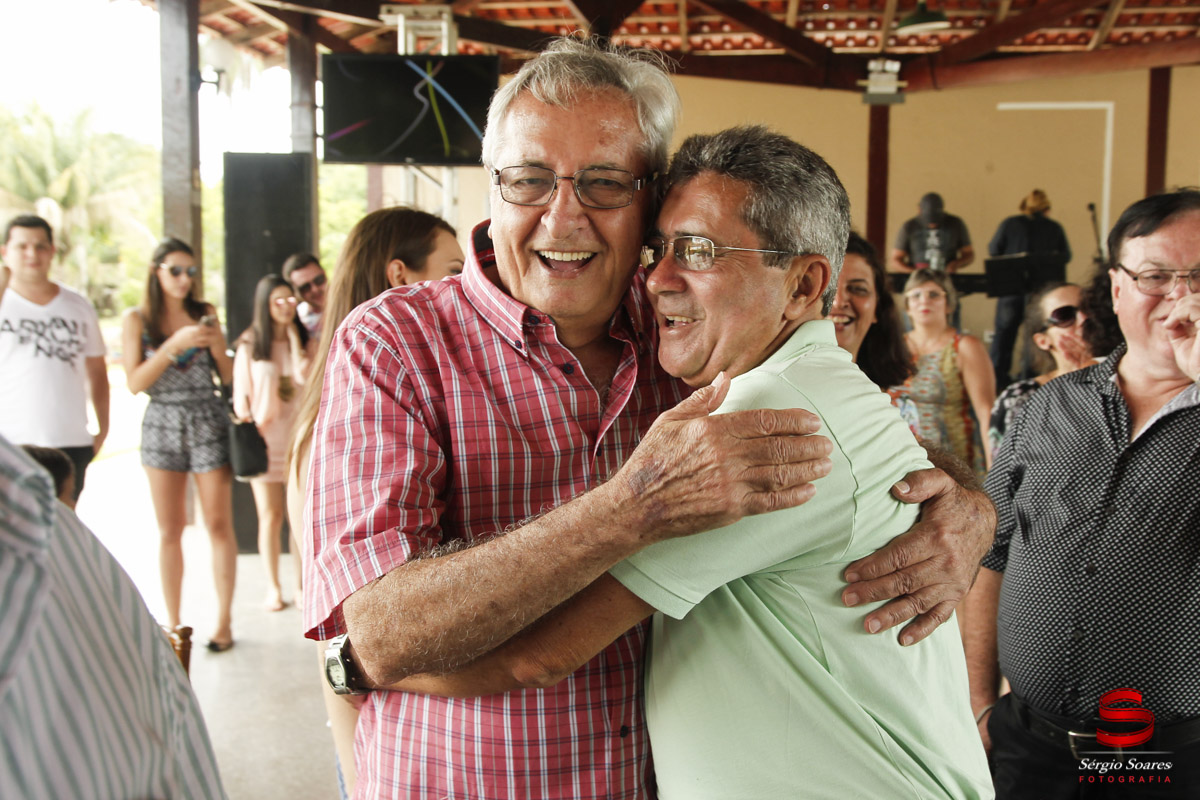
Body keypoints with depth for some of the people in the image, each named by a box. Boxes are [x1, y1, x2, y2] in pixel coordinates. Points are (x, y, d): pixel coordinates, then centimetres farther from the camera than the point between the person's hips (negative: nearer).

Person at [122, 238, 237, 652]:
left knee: (219, 525, -1)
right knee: (170, 530, 6)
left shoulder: (204, 313, 5)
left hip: (208, 424, 0)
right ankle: (172, 622, 16)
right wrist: (176, 344, -17)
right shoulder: (136, 319, 1)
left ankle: (224, 619, 7)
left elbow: (228, 376, 6)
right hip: (162, 427, 0)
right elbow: (135, 382, -8)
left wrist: (215, 343, -12)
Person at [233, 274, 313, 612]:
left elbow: (305, 376, -12)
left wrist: (293, 336, -7)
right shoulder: (249, 345, 3)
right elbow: (241, 395, 3)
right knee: (271, 516, 3)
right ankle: (273, 588, 14)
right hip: (264, 440, -1)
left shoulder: (303, 340, 7)